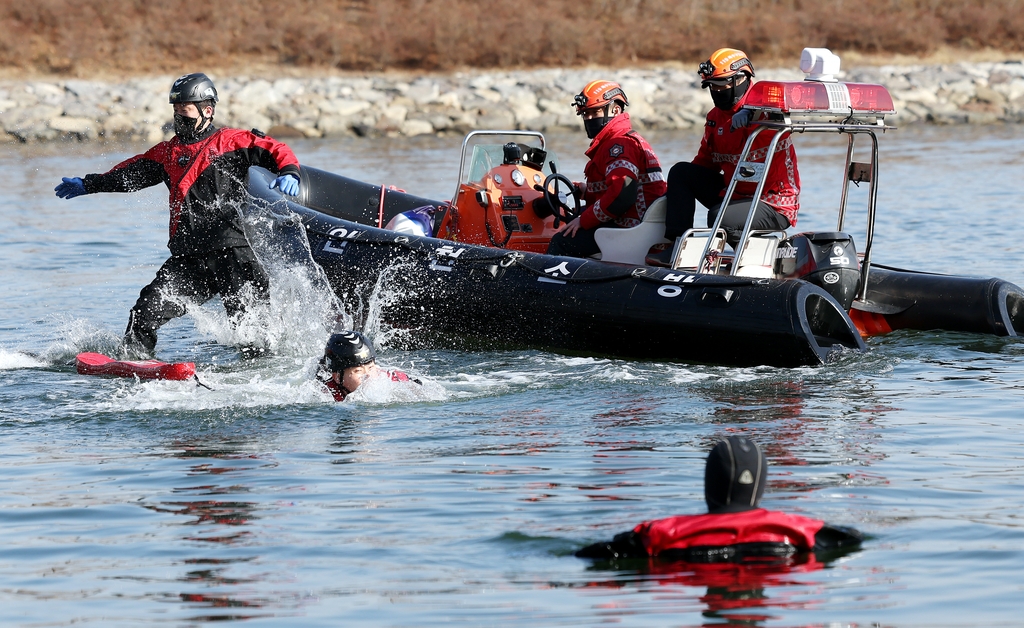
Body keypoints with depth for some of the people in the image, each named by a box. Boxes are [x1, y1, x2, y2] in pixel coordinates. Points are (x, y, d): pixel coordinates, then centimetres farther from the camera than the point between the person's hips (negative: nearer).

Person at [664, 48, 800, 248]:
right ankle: (676, 241, -6)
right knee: (680, 171, 1)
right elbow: (705, 160, 19)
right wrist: (676, 192, 8)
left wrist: (751, 113, -49)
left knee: (720, 217, -33)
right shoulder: (716, 116, 10)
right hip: (735, 193, 9)